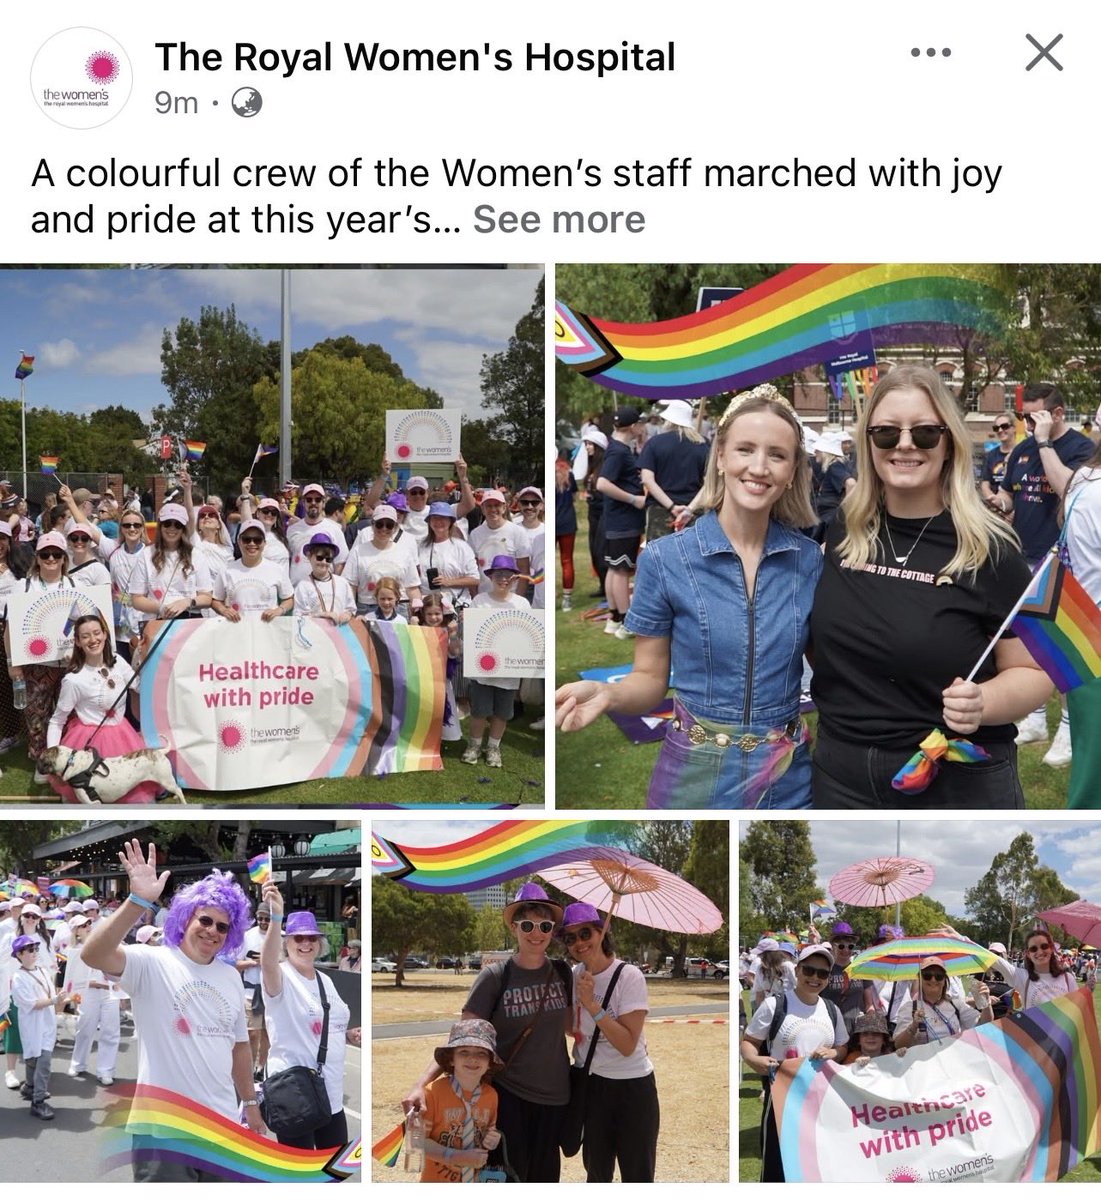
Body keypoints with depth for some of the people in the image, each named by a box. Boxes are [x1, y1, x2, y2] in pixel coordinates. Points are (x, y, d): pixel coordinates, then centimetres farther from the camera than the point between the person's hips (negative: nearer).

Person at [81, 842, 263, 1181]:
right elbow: (94, 955, -26)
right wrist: (138, 901, -36)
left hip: (223, 1125, 6)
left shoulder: (230, 977, 12)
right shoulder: (152, 964, -7)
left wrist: (250, 1103, 22)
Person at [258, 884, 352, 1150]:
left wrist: (351, 1036, 3)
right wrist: (276, 917, -53)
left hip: (331, 1091, 8)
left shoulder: (324, 980, 12)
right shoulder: (281, 977, -12)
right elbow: (267, 962, -37)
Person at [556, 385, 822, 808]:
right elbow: (651, 679, -2)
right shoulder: (665, 560, -8)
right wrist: (607, 694, -22)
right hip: (696, 775, -2)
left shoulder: (809, 560, 0)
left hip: (788, 780, 2)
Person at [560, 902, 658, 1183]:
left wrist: (591, 1004, -27)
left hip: (631, 1087, -5)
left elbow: (627, 1044, -23)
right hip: (589, 1084, 5)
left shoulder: (629, 977, -16)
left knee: (637, 1176, 1)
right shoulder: (574, 976, 1)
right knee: (596, 1173, 17)